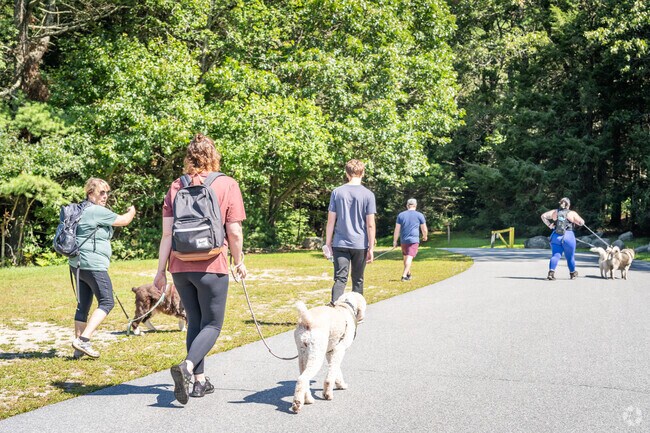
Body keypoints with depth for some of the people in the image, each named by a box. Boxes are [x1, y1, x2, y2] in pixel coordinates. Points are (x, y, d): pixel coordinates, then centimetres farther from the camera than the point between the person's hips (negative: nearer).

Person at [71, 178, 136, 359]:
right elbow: (124, 220, -4)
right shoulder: (97, 211, -12)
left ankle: (79, 349, 12)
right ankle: (83, 339, -13)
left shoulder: (81, 210, 17)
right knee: (107, 302, -5)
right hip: (93, 264, -10)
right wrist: (132, 211, 16)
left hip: (78, 264, 10)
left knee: (83, 305, 11)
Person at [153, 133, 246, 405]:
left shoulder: (176, 186, 4)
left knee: (195, 322, 17)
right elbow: (234, 232, -7)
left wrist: (161, 271, 7)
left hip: (181, 267, 4)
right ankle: (187, 366, -18)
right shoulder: (227, 185, -4)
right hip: (211, 266, -4)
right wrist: (239, 261, 9)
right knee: (212, 325, 7)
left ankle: (199, 381, 20)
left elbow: (167, 233, 1)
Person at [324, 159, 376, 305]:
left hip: (340, 244, 1)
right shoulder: (368, 194, -2)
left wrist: (328, 243, 7)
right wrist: (371, 248, 0)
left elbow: (331, 221, 1)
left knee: (340, 278, -3)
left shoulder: (337, 192, 2)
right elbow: (370, 224, -5)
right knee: (358, 280, 13)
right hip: (360, 244, 0)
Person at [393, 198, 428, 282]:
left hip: (403, 240, 3)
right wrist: (425, 237, 26)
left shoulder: (401, 215, 6)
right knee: (409, 257, -9)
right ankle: (404, 276, -22)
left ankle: (408, 274, 33)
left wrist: (395, 241, 7)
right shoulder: (419, 215, 1)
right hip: (414, 240, -3)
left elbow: (397, 229, 3)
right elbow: (424, 229, 6)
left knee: (406, 258, 19)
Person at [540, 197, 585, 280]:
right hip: (568, 236, -2)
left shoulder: (554, 212, 8)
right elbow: (582, 222, -2)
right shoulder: (572, 213, 0)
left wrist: (549, 225, 5)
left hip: (556, 236, 2)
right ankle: (572, 273, 32)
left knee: (555, 255, 1)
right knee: (570, 257, 15)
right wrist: (574, 220, 16)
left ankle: (551, 271, -22)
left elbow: (543, 216, 4)